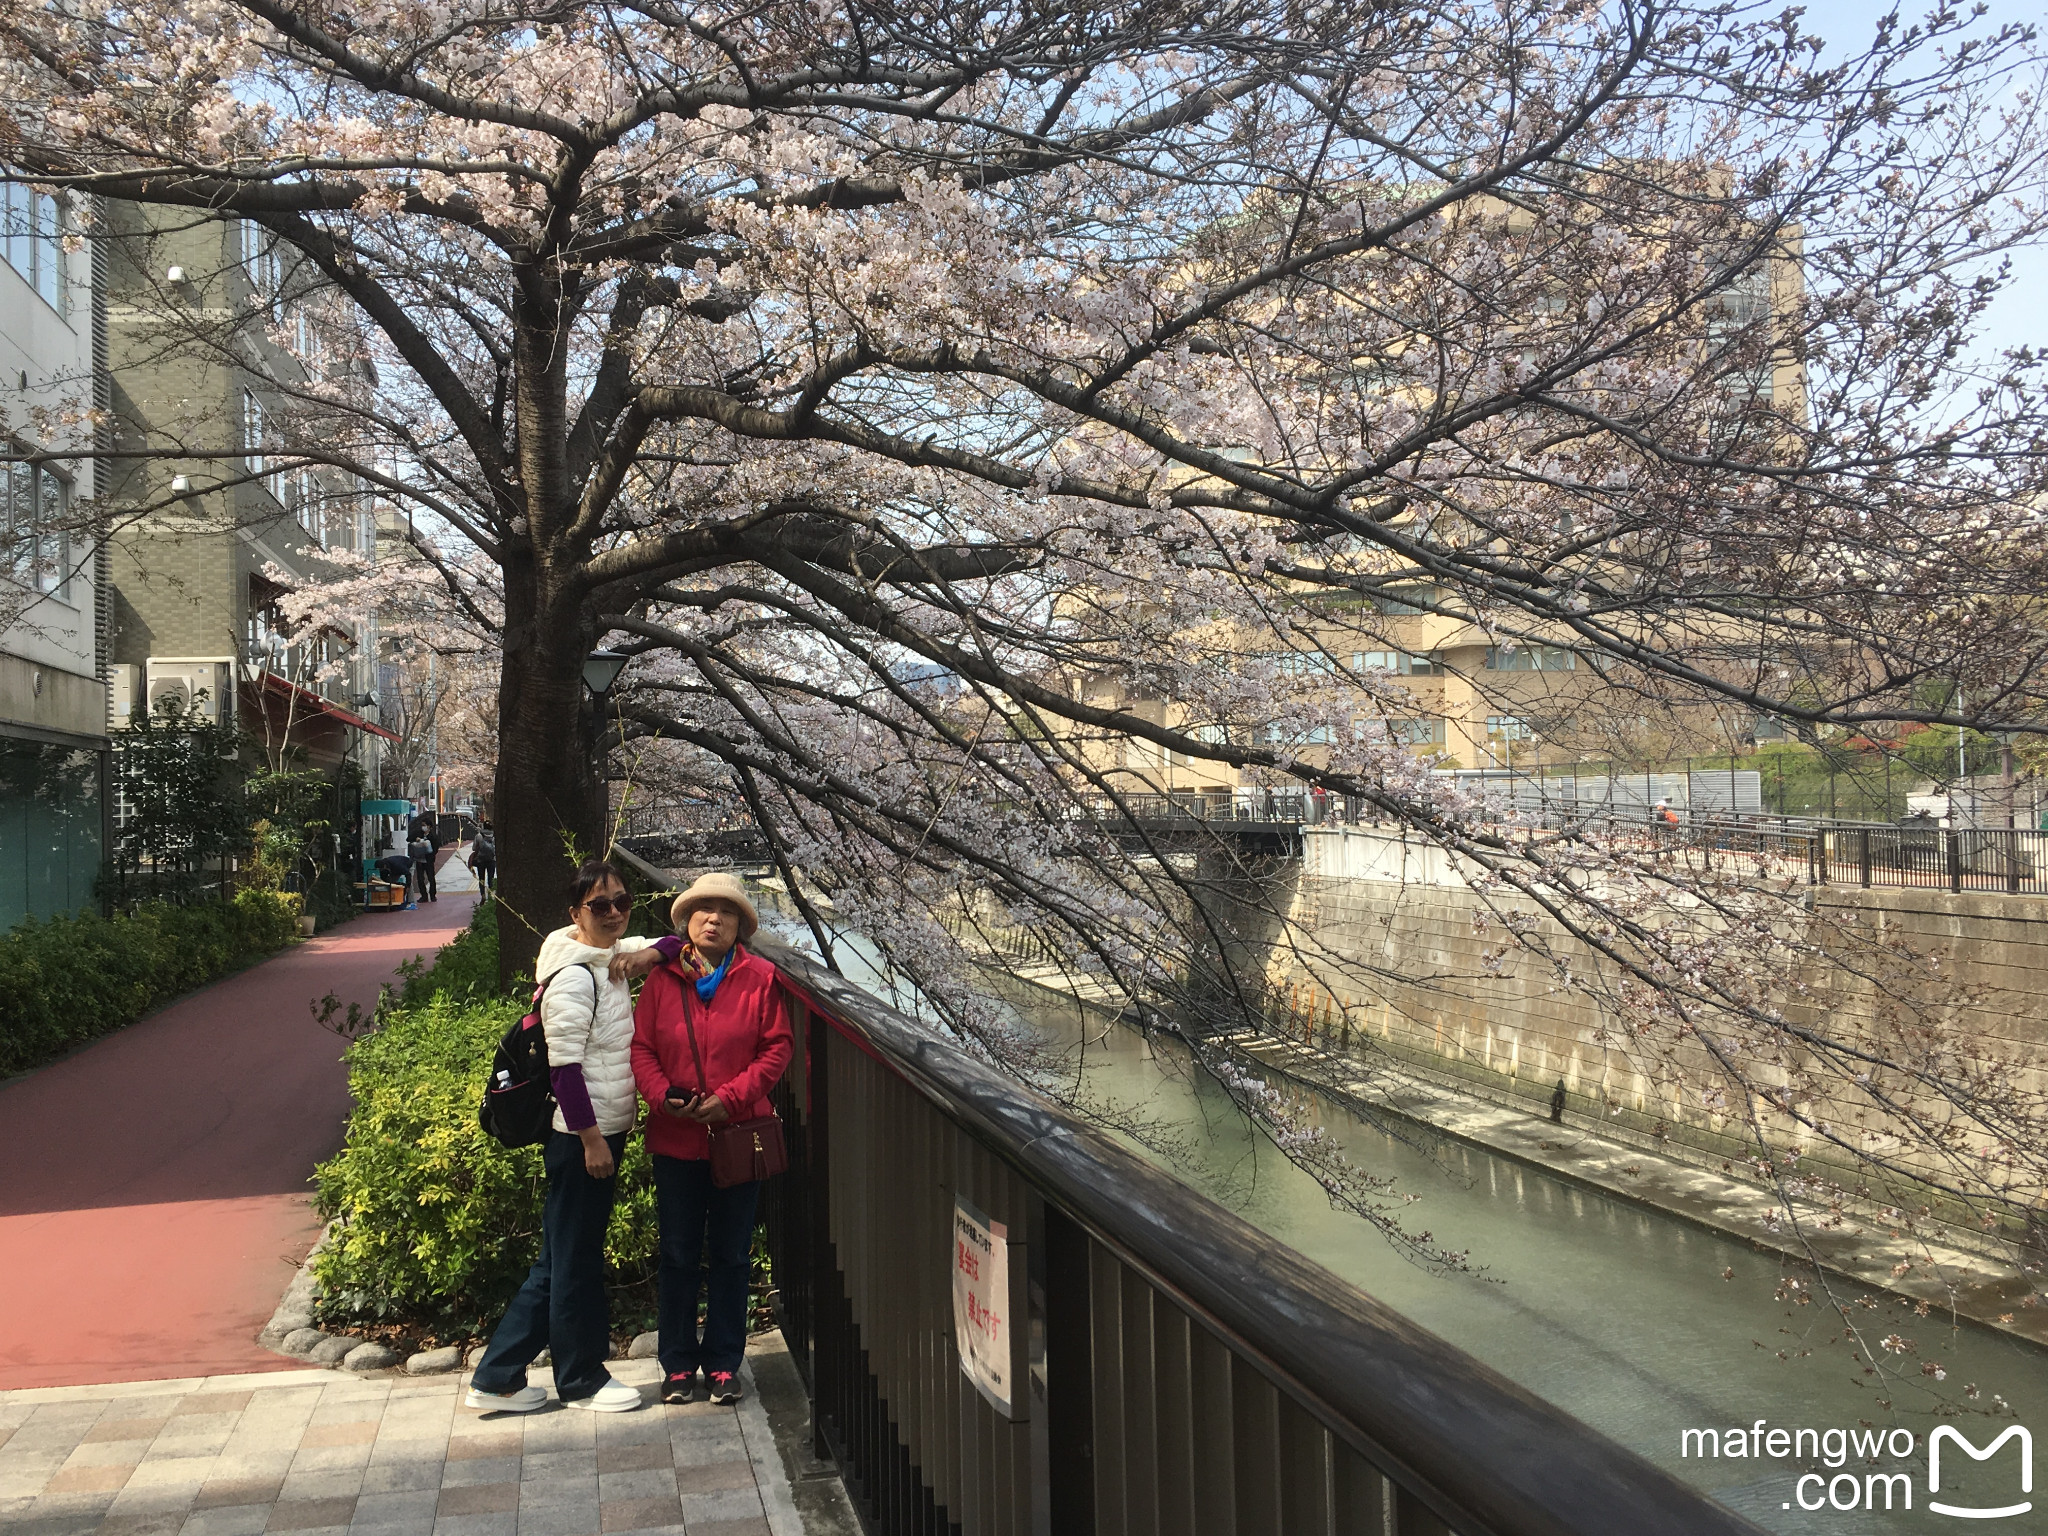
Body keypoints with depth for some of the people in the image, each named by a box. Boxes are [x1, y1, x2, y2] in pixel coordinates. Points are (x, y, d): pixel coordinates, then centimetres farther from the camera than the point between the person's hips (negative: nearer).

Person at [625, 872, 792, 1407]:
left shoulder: (760, 977, -2)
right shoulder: (662, 977, 1)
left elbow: (777, 1048, -3)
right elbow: (640, 1046, 1)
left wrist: (730, 1097, -14)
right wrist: (663, 1097, -16)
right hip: (676, 1138, 1)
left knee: (730, 1256, 10)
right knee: (678, 1256, 10)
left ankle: (724, 1363, 23)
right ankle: (678, 1364, 24)